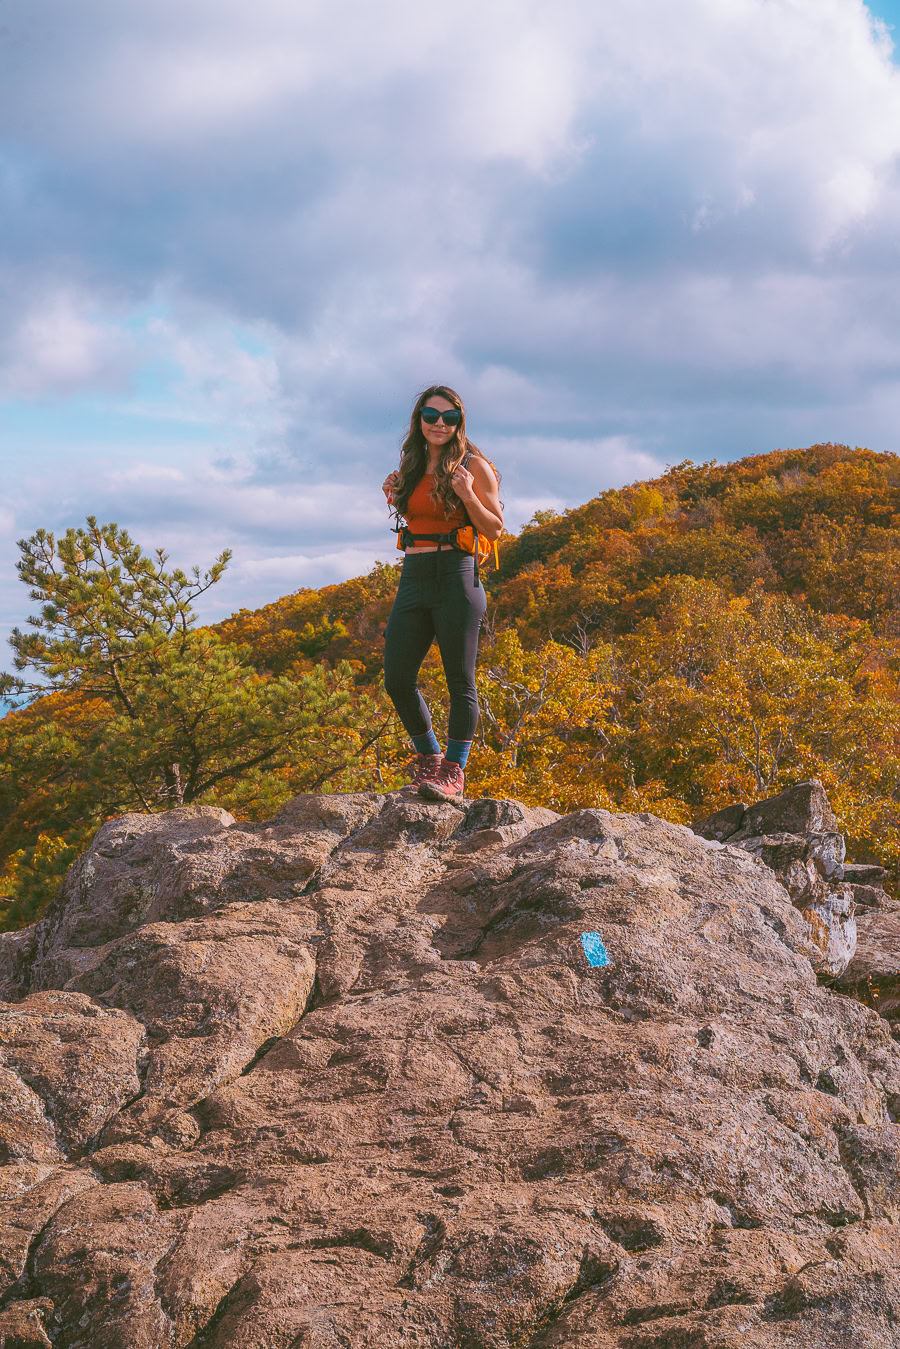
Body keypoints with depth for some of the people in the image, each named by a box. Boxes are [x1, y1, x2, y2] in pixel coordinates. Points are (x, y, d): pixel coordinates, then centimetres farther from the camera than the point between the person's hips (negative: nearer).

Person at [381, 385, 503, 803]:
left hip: (455, 576, -6)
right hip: (413, 578, 6)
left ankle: (454, 771, 6)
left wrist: (468, 495, -19)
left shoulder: (472, 465, -2)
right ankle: (428, 759, 21)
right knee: (397, 680, 3)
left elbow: (494, 529, -3)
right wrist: (394, 498, 8)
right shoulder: (412, 466, 14)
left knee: (459, 680, -2)